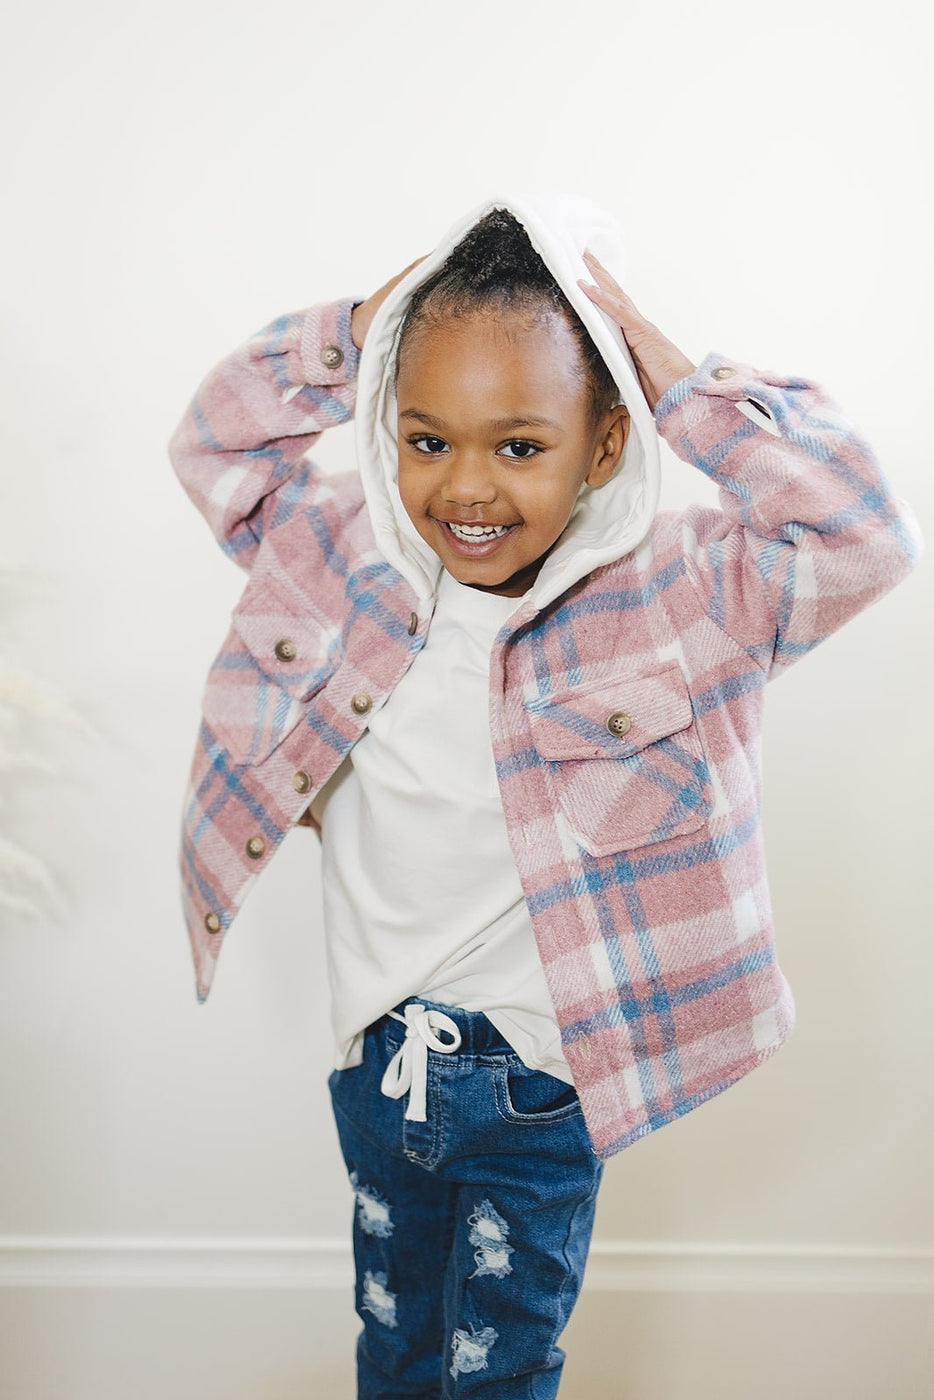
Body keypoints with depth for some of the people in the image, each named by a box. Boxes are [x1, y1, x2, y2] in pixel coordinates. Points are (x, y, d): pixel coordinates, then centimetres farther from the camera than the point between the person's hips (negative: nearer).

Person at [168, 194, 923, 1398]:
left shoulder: (671, 598, -18)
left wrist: (677, 381, -26)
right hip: (377, 1060, 3)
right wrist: (369, 322, -11)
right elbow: (212, 442, 1)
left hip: (541, 1085, -3)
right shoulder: (341, 555, -8)